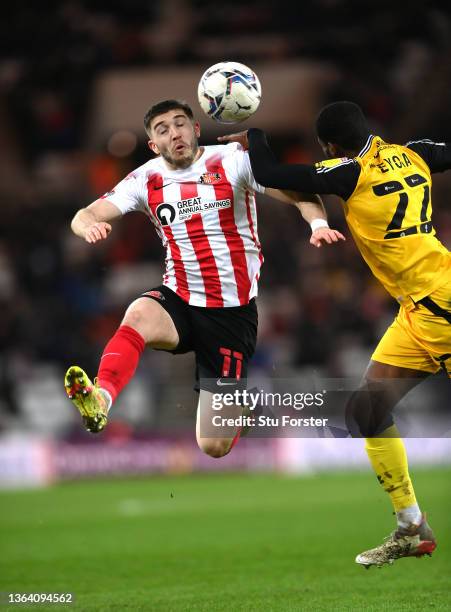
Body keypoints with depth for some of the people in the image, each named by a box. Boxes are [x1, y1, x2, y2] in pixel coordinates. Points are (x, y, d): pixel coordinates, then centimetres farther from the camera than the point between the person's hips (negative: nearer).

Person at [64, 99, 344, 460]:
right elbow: (84, 216, -6)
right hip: (180, 302, 2)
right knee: (138, 315, -37)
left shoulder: (233, 160, -6)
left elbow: (300, 194, -10)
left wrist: (318, 224, -32)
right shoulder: (147, 180, 1)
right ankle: (100, 401, -53)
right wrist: (89, 225, -31)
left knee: (214, 446, -3)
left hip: (233, 311, -2)